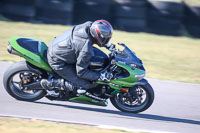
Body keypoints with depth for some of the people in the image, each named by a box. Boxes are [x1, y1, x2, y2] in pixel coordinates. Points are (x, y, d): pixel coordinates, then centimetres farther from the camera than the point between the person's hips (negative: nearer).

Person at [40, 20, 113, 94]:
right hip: (57, 62, -9)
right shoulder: (86, 50, -32)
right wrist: (99, 76, -17)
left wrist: (107, 45, 23)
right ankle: (52, 83, -6)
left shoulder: (89, 25, -12)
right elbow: (81, 72, -20)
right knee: (84, 85, -8)